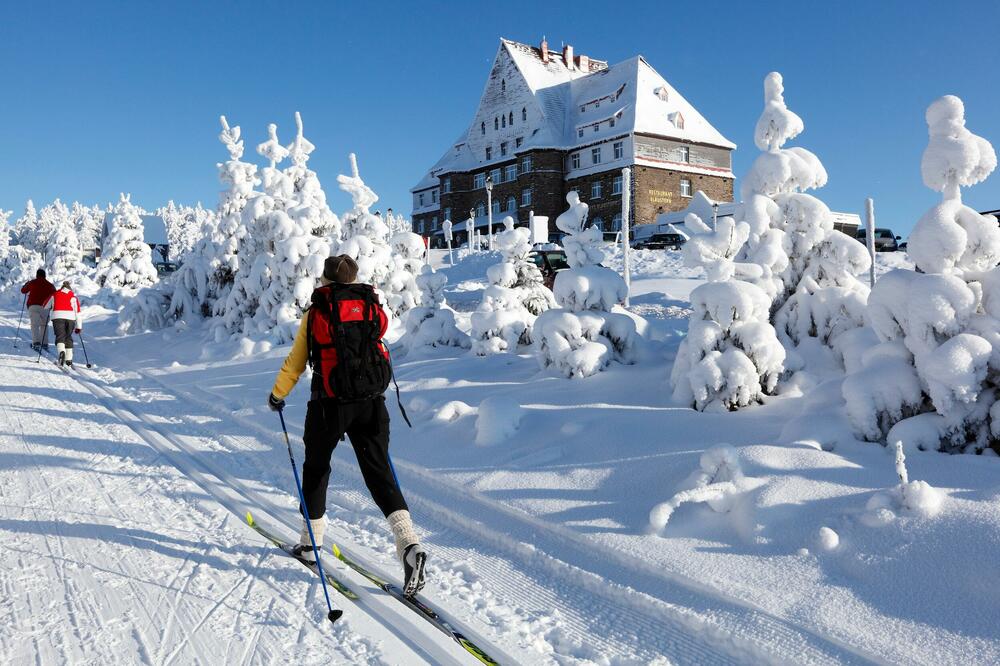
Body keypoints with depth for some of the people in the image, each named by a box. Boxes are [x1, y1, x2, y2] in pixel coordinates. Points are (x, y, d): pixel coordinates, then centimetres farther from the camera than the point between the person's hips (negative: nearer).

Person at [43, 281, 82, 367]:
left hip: (57, 316, -1)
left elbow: (46, 306, 29)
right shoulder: (73, 296, 19)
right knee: (68, 337, 12)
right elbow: (77, 311, 14)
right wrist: (78, 326, 15)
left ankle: (61, 351, -33)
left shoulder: (54, 294, 21)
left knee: (60, 336, -2)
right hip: (70, 317, 1)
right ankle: (68, 359, 9)